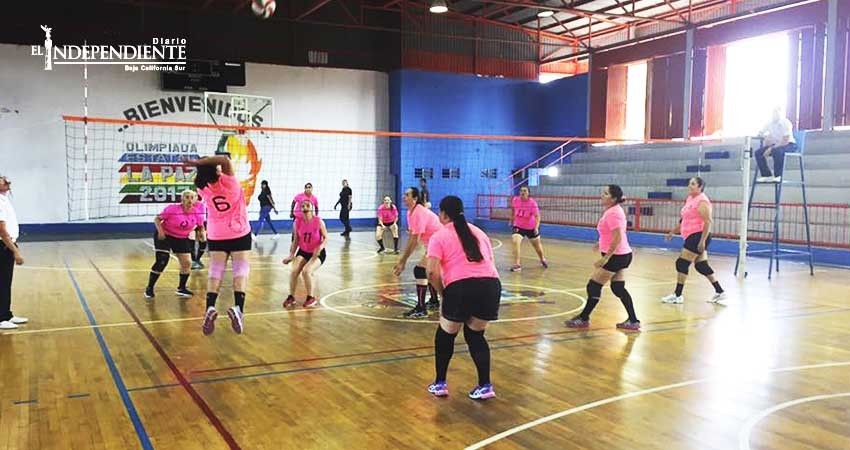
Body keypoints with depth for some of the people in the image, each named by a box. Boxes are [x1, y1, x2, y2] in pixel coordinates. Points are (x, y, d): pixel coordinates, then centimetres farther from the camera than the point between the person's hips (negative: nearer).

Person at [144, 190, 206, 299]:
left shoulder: (196, 213, -9)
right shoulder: (173, 209, -21)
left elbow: (201, 225, 9)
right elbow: (157, 219, -14)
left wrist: (202, 232, -11)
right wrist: (160, 231, -28)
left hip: (182, 239, 5)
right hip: (164, 236, -5)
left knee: (187, 263, 1)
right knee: (161, 262, -14)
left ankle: (181, 288, 21)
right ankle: (149, 288, 1)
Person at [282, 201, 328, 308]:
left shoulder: (318, 222, -16)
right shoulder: (297, 222, -6)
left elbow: (325, 238, -10)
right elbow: (296, 240, 4)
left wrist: (320, 248, -28)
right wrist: (291, 255, -2)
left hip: (317, 253, -4)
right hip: (303, 252, 4)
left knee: (306, 271, -24)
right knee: (294, 271, -16)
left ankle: (311, 298, -3)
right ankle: (291, 297, 4)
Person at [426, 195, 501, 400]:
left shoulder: (439, 236, 7)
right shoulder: (478, 232, 24)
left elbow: (432, 272, -5)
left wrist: (443, 293, 8)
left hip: (461, 287, -5)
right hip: (491, 284, 5)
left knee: (445, 336, 19)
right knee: (475, 336, 23)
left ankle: (440, 383, 27)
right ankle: (485, 386, 19)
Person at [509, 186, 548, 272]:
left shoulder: (532, 203, -23)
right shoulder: (515, 200, -12)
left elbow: (537, 216, -28)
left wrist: (536, 227, -43)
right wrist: (511, 221, 18)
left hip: (531, 227, -1)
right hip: (518, 226, 1)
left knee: (537, 244, 18)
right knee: (515, 241, -24)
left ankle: (542, 260, 48)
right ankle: (517, 265, -18)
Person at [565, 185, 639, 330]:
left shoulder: (612, 213, -19)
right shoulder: (615, 210, 11)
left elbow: (618, 238, -25)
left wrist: (605, 258, -26)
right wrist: (602, 243, 24)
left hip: (615, 256, -10)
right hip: (624, 255, 10)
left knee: (593, 286, -2)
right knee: (618, 288, 13)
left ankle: (583, 319, 9)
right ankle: (633, 321, 14)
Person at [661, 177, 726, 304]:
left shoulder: (702, 201, -14)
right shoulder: (690, 199, 15)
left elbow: (708, 222, -20)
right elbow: (685, 220, 25)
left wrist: (702, 240, -24)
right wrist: (673, 231, 25)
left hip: (698, 236, -10)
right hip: (692, 237, 10)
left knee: (682, 263, -8)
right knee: (702, 266, 12)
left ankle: (677, 295, -1)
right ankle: (720, 292, 21)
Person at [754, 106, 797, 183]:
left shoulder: (786, 122, -15)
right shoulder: (770, 123, 3)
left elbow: (785, 140, -23)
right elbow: (760, 134, 15)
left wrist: (771, 148, -28)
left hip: (789, 145, -7)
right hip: (775, 145, 7)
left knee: (777, 151, -40)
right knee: (758, 153, -14)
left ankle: (777, 176, -27)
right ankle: (767, 175, -9)